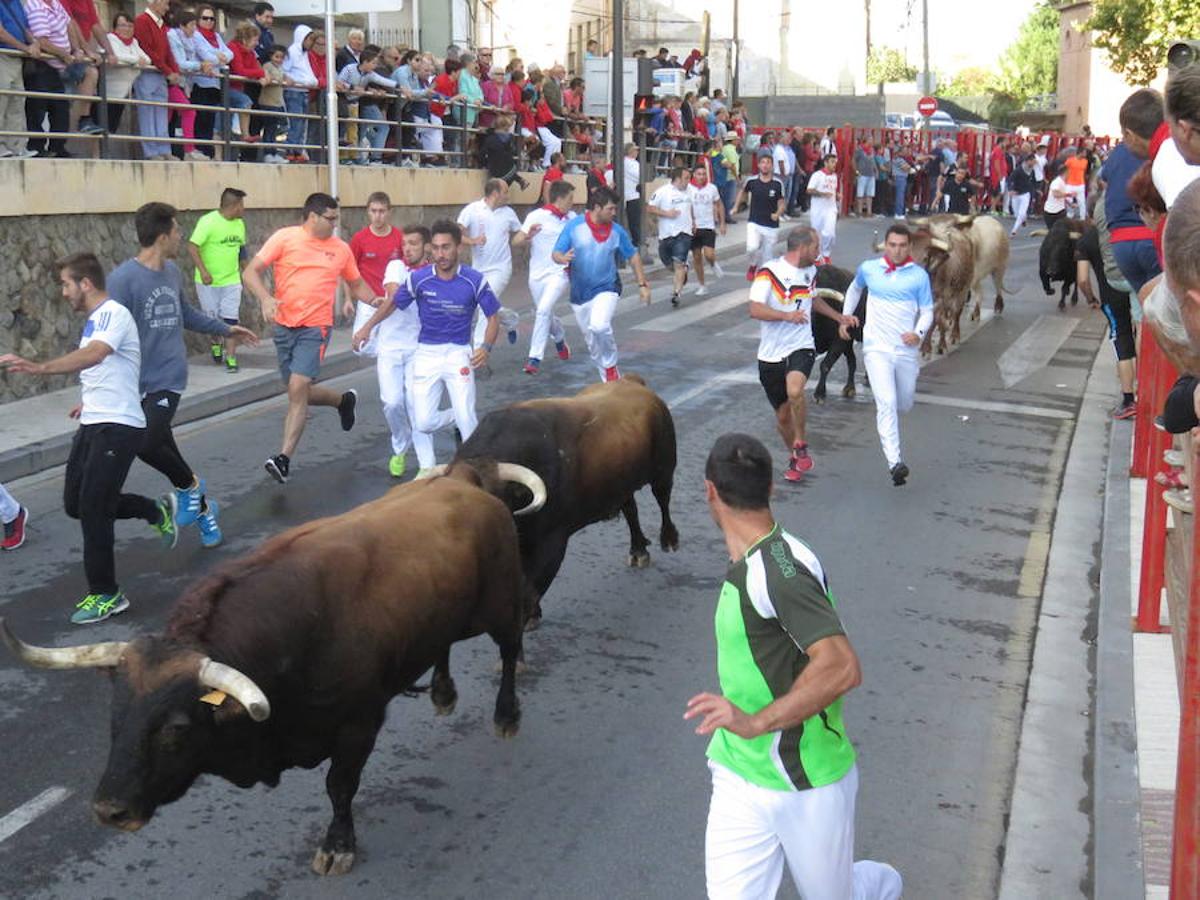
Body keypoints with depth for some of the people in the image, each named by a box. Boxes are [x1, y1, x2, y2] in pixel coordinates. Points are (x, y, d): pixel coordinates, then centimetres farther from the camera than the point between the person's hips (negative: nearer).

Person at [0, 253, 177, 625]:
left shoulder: (114, 314, -15)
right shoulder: (94, 319, 16)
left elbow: (94, 354, -35)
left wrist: (39, 367, -45)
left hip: (119, 427, -10)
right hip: (93, 425, 10)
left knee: (92, 509, -8)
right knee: (76, 504, 9)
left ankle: (105, 594, 5)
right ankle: (156, 511, 27)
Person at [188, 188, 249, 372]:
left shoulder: (239, 224, 5)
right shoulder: (208, 222, -15)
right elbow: (192, 247, -19)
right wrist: (203, 271, -26)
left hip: (232, 281, 4)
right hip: (208, 282, -4)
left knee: (231, 320, -4)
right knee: (212, 319, 9)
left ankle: (231, 359, -1)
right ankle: (216, 343, 38)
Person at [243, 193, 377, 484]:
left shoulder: (341, 249, 7)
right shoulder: (284, 238, 0)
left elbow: (357, 284, 21)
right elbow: (251, 272, -3)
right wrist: (266, 298, -21)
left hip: (315, 328, -1)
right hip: (284, 326, 2)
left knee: (297, 390, -16)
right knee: (300, 393, 11)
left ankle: (284, 459, -12)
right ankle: (344, 400, 41)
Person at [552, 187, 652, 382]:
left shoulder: (617, 231, -4)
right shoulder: (574, 227, -8)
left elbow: (633, 256, 9)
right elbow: (555, 254, -9)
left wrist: (642, 284, 7)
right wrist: (563, 258, -33)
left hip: (607, 288, -2)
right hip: (580, 293, 2)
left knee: (600, 326, -29)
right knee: (591, 340, 11)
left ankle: (610, 365, -6)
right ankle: (607, 378, 31)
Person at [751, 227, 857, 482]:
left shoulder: (810, 271, 10)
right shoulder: (769, 273, -12)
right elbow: (755, 309, -22)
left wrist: (838, 317, 28)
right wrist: (787, 315, -35)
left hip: (801, 347, 2)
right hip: (771, 354, -2)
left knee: (794, 392, -30)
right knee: (782, 415, 9)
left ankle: (801, 444, -8)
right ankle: (795, 457, 35)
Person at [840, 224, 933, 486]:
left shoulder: (919, 275, 0)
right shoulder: (868, 269, 3)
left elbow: (927, 311, 5)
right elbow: (854, 289, 25)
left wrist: (919, 333, -15)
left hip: (906, 349, 2)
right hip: (876, 348, -2)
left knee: (904, 404, 16)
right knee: (887, 403, -17)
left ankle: (886, 424, 53)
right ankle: (894, 462, -24)